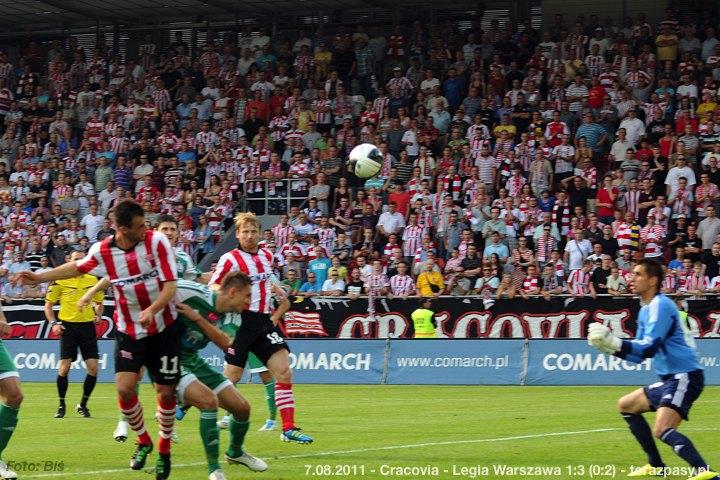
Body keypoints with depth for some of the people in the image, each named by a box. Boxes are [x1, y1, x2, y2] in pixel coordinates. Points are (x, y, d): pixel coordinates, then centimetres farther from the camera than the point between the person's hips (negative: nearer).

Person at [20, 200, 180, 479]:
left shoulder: (157, 241, -15)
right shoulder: (102, 252, -8)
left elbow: (170, 285, -17)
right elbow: (76, 267, 14)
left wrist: (151, 310, -34)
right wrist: (41, 277, 9)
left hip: (163, 329, -2)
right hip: (129, 332, 2)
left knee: (165, 392, 0)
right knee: (125, 388, -12)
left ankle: (163, 451, 22)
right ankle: (143, 442, 14)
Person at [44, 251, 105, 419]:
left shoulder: (93, 280, 7)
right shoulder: (60, 281, -2)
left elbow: (99, 302, 21)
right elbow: (48, 304, 5)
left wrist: (98, 315, 1)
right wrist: (53, 323, -7)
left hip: (87, 327, 3)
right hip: (68, 327, -3)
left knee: (93, 368, -4)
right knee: (64, 368, -7)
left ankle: (83, 405, 13)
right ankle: (61, 405, 11)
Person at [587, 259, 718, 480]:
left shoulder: (660, 305, -13)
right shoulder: (645, 310, 16)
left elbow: (649, 348, -23)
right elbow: (638, 355, 20)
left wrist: (614, 342, -28)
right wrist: (608, 346, 7)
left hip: (685, 377, -11)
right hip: (670, 379, 11)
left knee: (661, 430, -28)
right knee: (626, 405, 25)